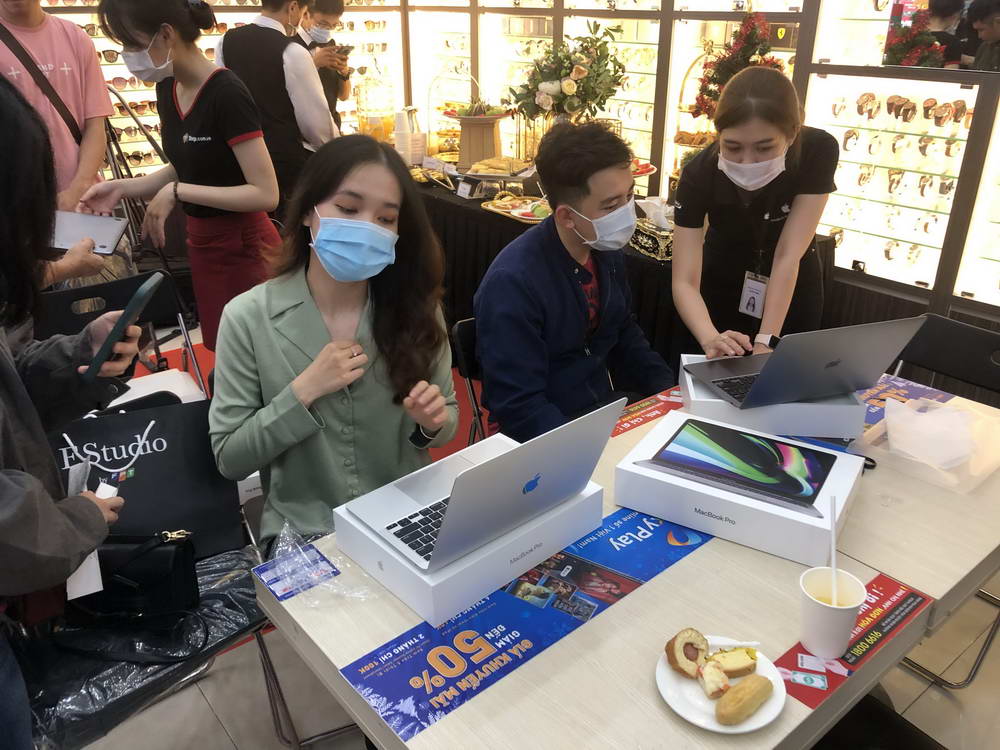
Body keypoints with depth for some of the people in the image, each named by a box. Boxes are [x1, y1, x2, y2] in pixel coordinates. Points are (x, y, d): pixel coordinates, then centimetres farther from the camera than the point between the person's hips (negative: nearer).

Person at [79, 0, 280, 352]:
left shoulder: (227, 94, -21)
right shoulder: (167, 88, 4)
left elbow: (265, 194, -24)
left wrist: (177, 192, -23)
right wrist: (123, 187, 1)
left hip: (244, 248, -8)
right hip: (201, 243, 8)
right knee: (219, 349, 17)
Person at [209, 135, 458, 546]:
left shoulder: (416, 308, -4)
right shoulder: (248, 318, -9)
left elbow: (448, 419, 7)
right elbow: (228, 458, -6)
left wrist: (435, 421, -15)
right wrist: (303, 392, -17)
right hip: (302, 533, -1)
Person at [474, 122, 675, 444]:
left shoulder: (607, 252, -1)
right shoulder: (512, 282, -25)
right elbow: (518, 408, -24)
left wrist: (671, 394, 3)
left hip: (605, 411, 7)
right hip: (548, 438, -7)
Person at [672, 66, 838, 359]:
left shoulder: (818, 151, -28)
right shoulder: (699, 174, -29)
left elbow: (788, 256, -30)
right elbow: (685, 282, -33)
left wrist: (766, 342, -38)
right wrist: (711, 339, -51)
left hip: (793, 289, 1)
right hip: (724, 283, 0)